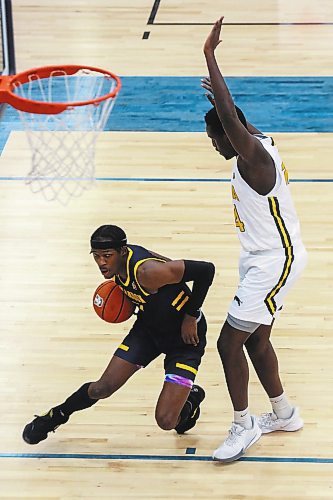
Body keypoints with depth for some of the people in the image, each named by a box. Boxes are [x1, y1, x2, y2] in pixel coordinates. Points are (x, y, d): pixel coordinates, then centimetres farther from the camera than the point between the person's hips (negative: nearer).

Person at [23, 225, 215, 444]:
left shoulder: (147, 272, -37)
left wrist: (191, 317, -24)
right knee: (103, 388, 4)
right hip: (148, 326, 7)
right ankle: (57, 415, 33)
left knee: (166, 421, -12)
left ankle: (191, 397, 23)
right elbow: (168, 263, 7)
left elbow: (206, 269, -35)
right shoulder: (122, 259, -12)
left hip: (184, 337, -7)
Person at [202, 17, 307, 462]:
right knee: (256, 340, 20)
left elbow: (230, 117, -39)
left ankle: (243, 427, 5)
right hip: (263, 258, 10)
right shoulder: (260, 144, 2)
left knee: (229, 342, -7)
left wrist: (210, 56, -37)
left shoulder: (255, 158, -24)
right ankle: (283, 414, 36)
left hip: (274, 262, -10)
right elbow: (238, 122, 27)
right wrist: (221, 92, 32)